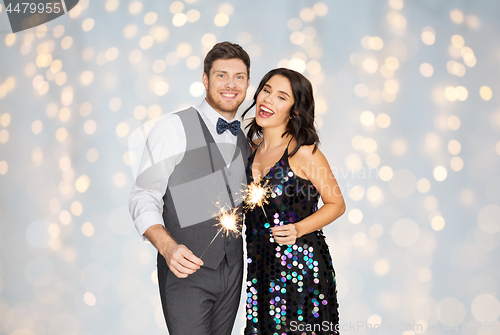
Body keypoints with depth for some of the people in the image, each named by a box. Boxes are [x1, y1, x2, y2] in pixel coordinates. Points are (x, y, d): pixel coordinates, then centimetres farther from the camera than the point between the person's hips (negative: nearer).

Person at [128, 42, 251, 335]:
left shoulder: (245, 140, 11)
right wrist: (168, 247, -27)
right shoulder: (173, 128, -9)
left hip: (232, 269, 6)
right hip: (186, 269, -6)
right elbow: (143, 198, -12)